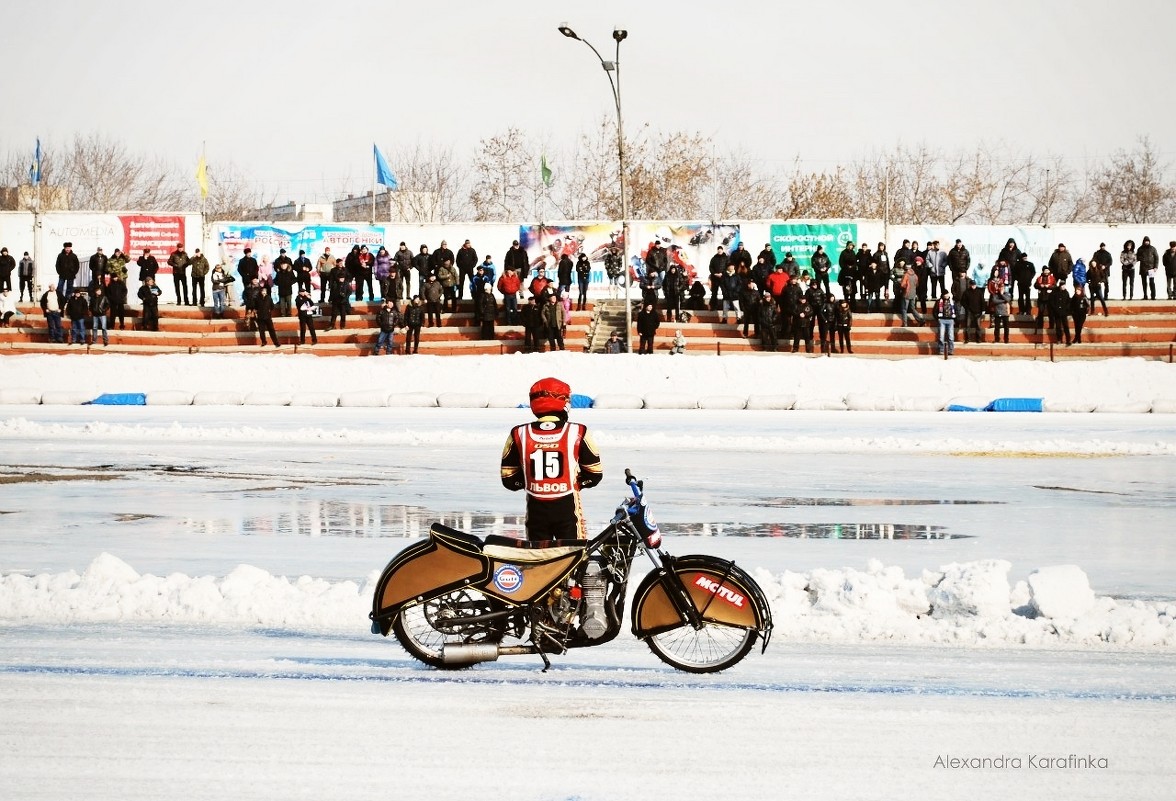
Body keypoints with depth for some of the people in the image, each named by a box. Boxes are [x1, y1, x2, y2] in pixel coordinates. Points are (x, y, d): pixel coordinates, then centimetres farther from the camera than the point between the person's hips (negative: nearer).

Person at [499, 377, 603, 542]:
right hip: (567, 509, -2)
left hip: (535, 510, 2)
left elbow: (508, 479, 4)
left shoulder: (519, 434, -2)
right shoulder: (577, 433, -6)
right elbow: (595, 474, 1)